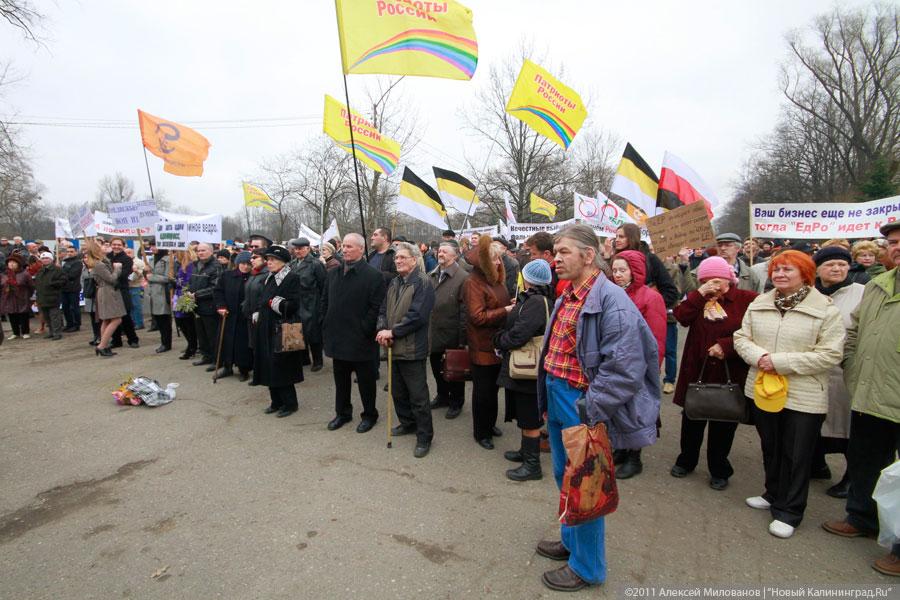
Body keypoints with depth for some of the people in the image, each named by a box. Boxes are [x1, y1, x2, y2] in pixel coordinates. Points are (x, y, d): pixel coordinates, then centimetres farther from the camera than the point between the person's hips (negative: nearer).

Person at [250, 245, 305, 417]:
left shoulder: (292, 278, -11)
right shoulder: (270, 278, 13)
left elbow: (293, 305, -18)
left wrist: (272, 302, -17)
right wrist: (256, 312, 4)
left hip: (281, 331, -8)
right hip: (266, 330, 8)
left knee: (280, 368, -3)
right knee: (269, 367, 12)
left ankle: (290, 403, 10)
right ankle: (276, 401, 24)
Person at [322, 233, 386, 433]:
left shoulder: (373, 275, -12)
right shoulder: (333, 273, 9)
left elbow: (376, 307, -14)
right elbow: (325, 301, 15)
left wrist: (364, 330, -16)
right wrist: (326, 325, 7)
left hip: (361, 339, -6)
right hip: (337, 338, 6)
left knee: (366, 380, 9)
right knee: (340, 379, 18)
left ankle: (369, 415, 26)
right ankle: (342, 413, 34)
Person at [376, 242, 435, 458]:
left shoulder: (422, 284, -13)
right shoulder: (394, 283, 12)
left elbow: (417, 316, -21)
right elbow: (384, 309, 11)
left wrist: (392, 332, -17)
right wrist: (382, 329, -8)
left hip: (412, 349, -8)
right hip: (394, 347, 8)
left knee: (418, 396, 0)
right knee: (398, 391, 20)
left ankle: (424, 437, 13)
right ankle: (407, 423, 39)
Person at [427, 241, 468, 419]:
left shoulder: (463, 278, -13)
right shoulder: (430, 276, 7)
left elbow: (464, 310, -16)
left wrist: (462, 338, -17)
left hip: (452, 335, -6)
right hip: (433, 334, 6)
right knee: (436, 367, 19)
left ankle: (456, 401, 28)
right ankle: (443, 395, 40)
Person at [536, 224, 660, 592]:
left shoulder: (611, 300, -21)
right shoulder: (567, 297, 9)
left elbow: (623, 368, -25)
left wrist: (589, 411, -23)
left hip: (581, 406, -9)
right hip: (556, 398, 9)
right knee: (564, 476, 23)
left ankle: (586, 567, 28)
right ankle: (571, 541, 45)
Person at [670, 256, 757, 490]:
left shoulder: (747, 299, -7)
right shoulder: (697, 299, 6)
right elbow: (681, 317, -11)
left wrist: (726, 346, -17)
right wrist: (699, 294, -17)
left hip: (730, 373, -3)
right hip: (697, 371, 3)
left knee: (723, 423, 11)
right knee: (692, 419, 15)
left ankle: (719, 470, 30)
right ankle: (686, 461, 36)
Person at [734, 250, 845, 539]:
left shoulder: (826, 309, -10)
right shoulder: (758, 305, 4)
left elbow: (829, 355, -15)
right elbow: (741, 337, 6)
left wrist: (779, 361, -20)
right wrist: (758, 356, -15)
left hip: (804, 397, -4)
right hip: (763, 389, 5)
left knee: (796, 456, 6)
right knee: (770, 449, 20)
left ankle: (788, 511, 22)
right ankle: (774, 495, 40)